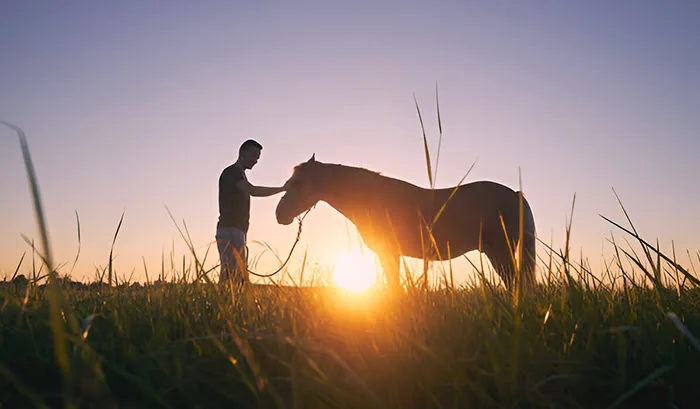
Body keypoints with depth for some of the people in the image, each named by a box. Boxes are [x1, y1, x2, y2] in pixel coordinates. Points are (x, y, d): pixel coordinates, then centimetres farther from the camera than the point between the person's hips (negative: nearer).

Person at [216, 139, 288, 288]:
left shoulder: (239, 174, 23)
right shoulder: (231, 172, -8)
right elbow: (253, 190, -25)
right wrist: (282, 189, -24)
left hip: (238, 231, 10)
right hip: (229, 230, -10)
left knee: (239, 275, 9)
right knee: (232, 275, -15)